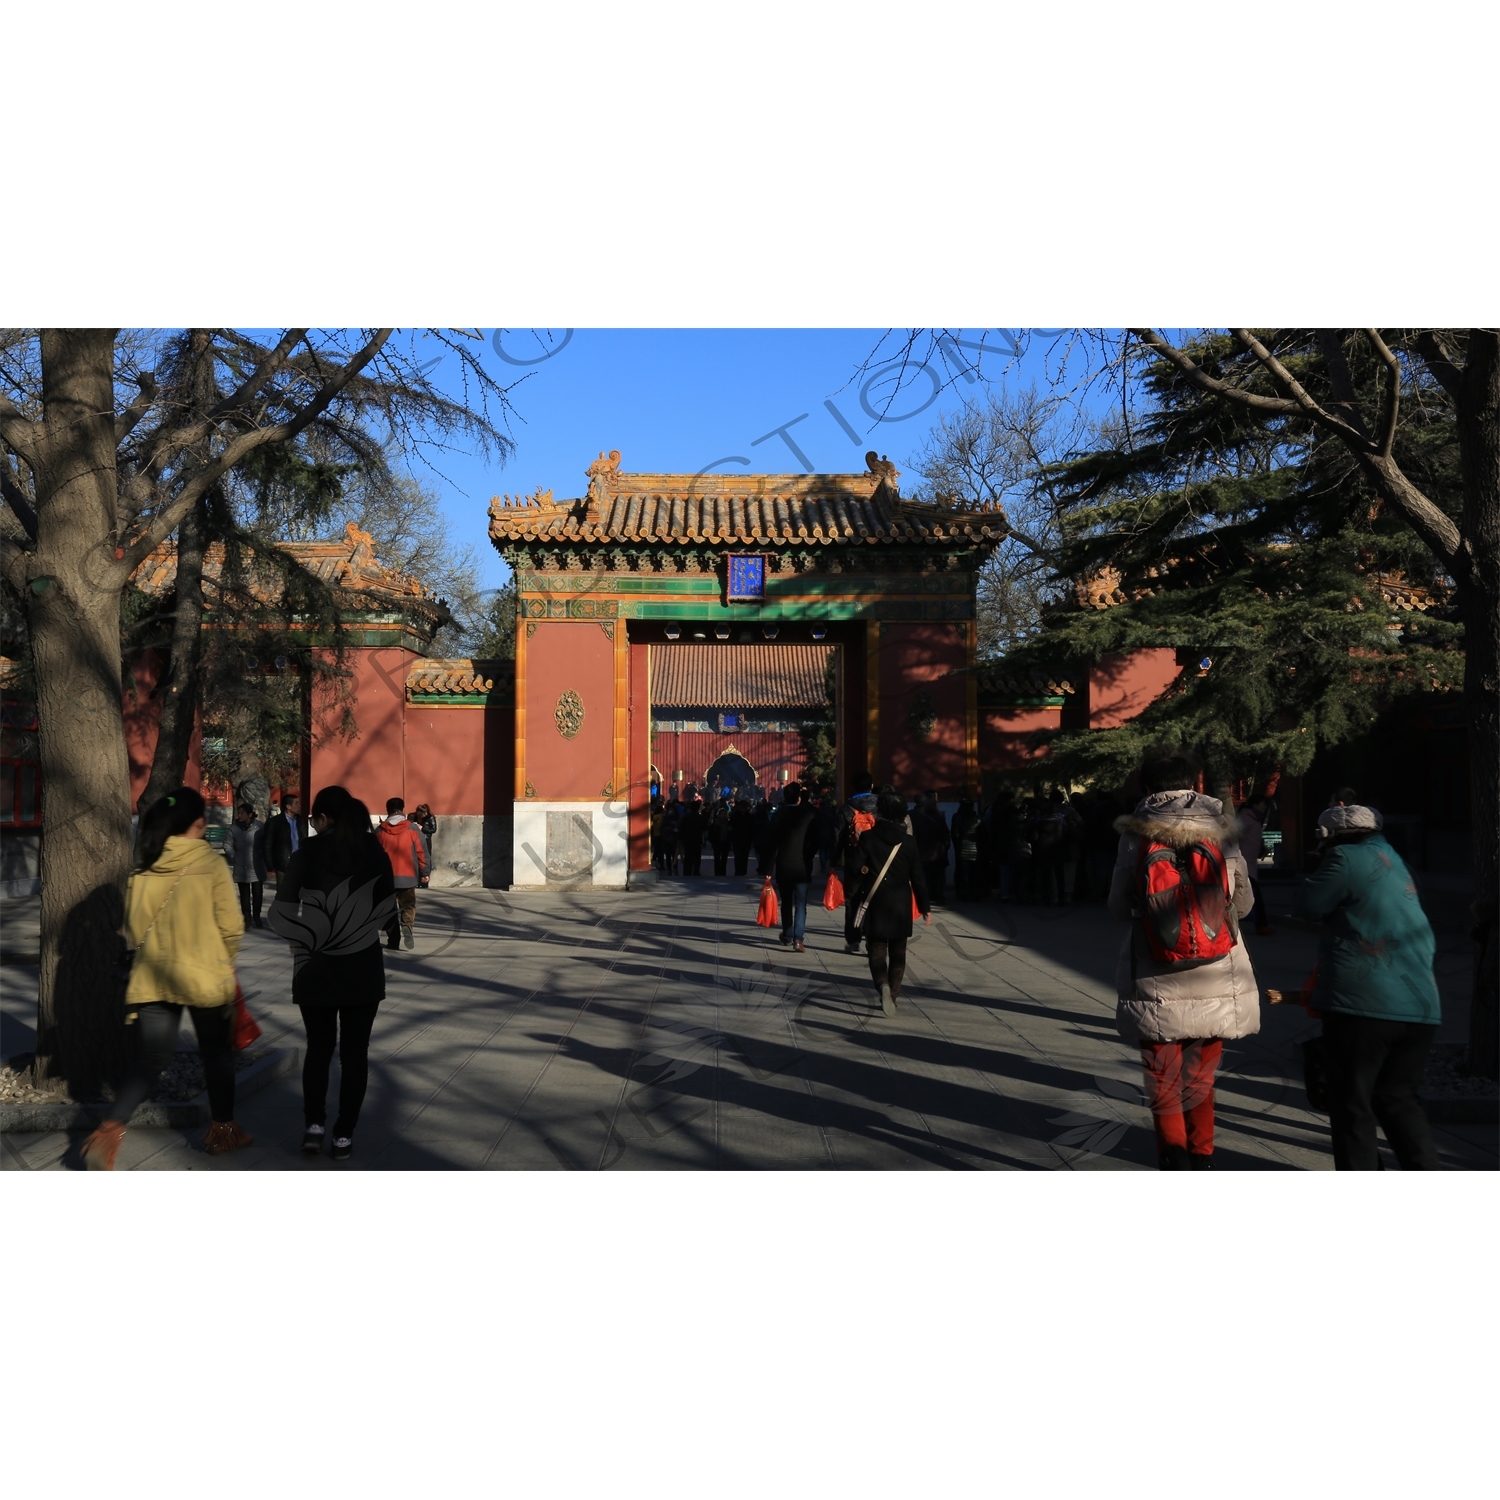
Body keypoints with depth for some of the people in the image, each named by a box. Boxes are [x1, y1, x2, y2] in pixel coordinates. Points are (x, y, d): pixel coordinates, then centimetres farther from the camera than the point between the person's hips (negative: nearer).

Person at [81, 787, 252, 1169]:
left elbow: (132, 927, 8)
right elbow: (231, 927, -11)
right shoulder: (211, 864, -13)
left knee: (148, 1059, 10)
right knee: (217, 1054, 14)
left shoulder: (143, 867, -1)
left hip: (153, 978, 4)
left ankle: (110, 1131, -7)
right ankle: (222, 1130, 26)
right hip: (205, 976, -3)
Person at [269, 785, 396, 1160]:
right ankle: (344, 1135, 10)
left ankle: (313, 1125, 10)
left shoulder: (307, 854, -6)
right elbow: (388, 915, 0)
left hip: (316, 968, -1)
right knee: (354, 1052, 8)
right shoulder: (376, 854, -2)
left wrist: (307, 937, 7)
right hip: (363, 968, 1)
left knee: (318, 1048, 17)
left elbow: (280, 914, -10)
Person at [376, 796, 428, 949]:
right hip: (408, 877, -1)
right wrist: (424, 873, 5)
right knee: (408, 905, 7)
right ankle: (407, 925, -23)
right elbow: (421, 852, -3)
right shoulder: (412, 829, -2)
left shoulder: (379, 831, 2)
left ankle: (393, 940, 10)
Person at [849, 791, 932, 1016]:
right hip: (901, 906, 1)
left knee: (877, 950, 4)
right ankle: (893, 995, 14)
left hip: (875, 904, -1)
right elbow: (918, 878, 0)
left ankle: (883, 985, -21)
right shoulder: (909, 842, -2)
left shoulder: (868, 837, -7)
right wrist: (925, 906, 7)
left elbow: (855, 867, -11)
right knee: (897, 953, 13)